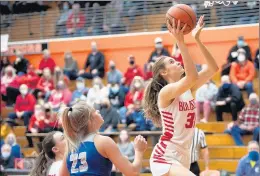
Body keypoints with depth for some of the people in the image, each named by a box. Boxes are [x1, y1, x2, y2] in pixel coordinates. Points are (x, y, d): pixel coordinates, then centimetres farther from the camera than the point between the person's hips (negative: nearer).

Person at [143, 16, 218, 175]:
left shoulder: (188, 89, 10)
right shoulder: (165, 92, -12)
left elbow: (213, 68, 1)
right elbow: (192, 76, -31)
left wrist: (197, 39, -4)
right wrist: (180, 42, -33)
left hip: (182, 158, 9)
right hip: (165, 158, -9)